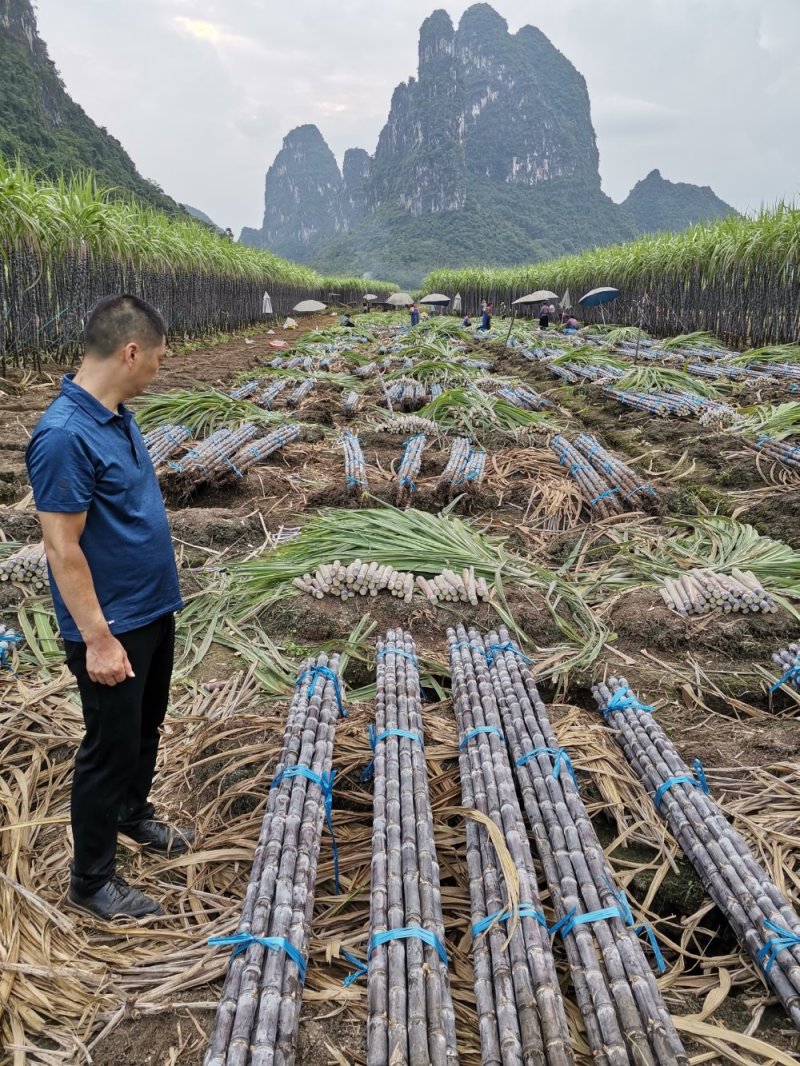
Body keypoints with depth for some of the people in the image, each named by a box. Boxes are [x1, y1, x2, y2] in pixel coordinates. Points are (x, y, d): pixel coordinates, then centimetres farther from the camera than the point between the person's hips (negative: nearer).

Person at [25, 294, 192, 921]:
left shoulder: (118, 415, 3)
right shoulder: (65, 435, -26)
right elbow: (63, 550, -25)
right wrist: (98, 638, -21)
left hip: (154, 610, 9)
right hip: (112, 626, -9)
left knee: (147, 729, 25)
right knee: (110, 746, 6)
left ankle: (134, 814, 48)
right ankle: (91, 881, 25)